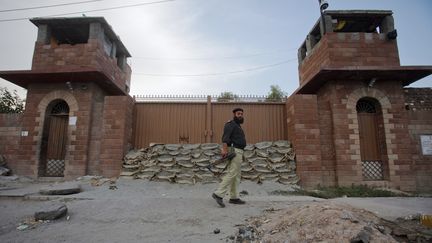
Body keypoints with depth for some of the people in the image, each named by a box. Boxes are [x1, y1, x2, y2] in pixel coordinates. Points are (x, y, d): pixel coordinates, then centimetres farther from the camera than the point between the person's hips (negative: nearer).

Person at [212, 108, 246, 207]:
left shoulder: (237, 126, 25)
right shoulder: (231, 124, -6)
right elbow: (225, 137, -21)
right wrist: (224, 149, -33)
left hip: (238, 152, 10)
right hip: (234, 151, -10)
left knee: (237, 175, 9)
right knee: (232, 174, -15)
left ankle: (234, 198, 14)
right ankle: (218, 194, -15)